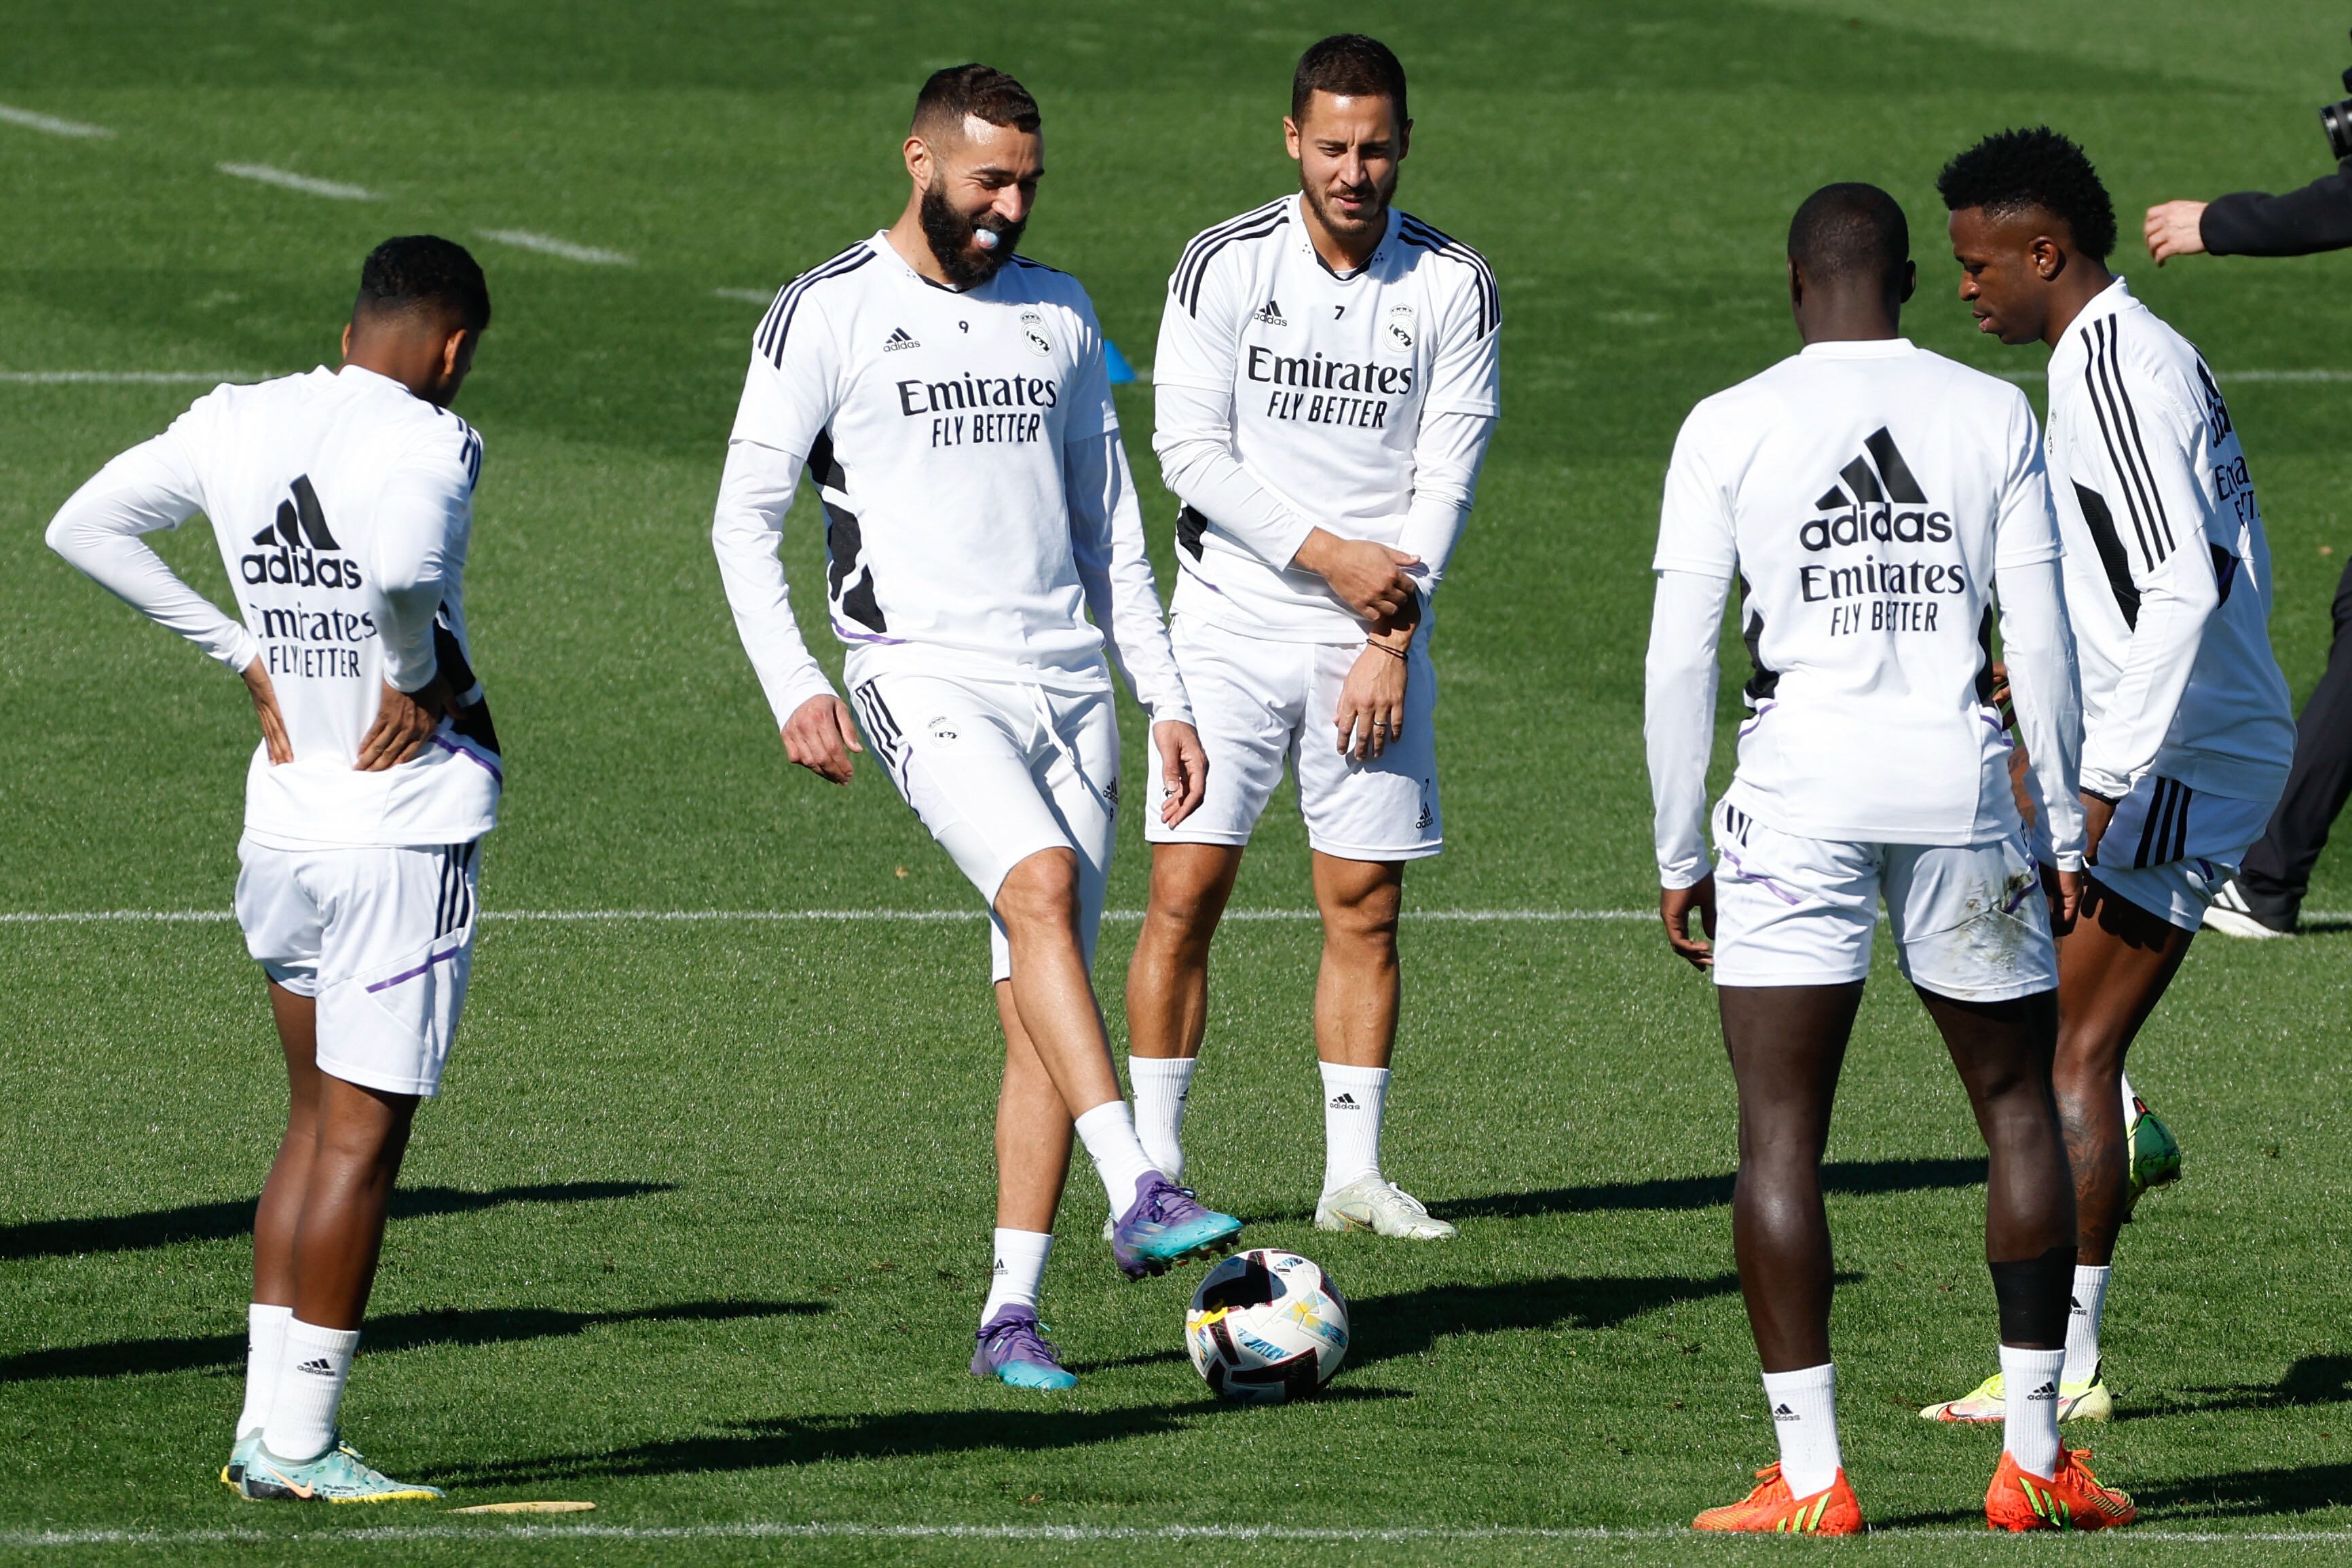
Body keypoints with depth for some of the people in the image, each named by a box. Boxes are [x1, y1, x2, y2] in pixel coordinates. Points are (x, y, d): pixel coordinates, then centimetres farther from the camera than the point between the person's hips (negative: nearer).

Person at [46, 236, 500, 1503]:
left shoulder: (238, 422, 6)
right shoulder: (427, 440, -15)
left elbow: (82, 527, 12)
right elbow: (403, 566, -36)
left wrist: (246, 653, 11)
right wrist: (421, 675, -15)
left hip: (283, 824, 7)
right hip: (407, 834, -7)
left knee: (315, 1118, 17)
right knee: (361, 1135, -2)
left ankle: (264, 1425, 14)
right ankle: (300, 1444, 0)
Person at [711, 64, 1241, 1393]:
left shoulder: (1059, 313, 15)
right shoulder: (830, 314, 0)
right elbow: (747, 514, 1)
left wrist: (1167, 696, 17)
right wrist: (794, 685, -11)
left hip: (1070, 682, 5)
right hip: (927, 674, -5)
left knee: (1041, 1009, 0)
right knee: (1042, 885, -30)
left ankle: (1013, 1316, 3)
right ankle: (1139, 1196, -38)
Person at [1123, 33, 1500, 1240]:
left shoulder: (1454, 288, -1)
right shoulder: (1224, 267, -4)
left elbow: (1445, 479, -2)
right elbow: (1190, 450, -7)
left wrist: (1390, 643, -10)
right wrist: (1329, 555, -15)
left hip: (1374, 638, 1)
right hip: (1230, 627, -1)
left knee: (1364, 908, 2)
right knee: (1185, 891, -6)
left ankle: (1354, 1175, 9)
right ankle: (1154, 1174, -1)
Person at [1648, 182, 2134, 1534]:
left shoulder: (1729, 429, 1)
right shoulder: (1998, 416, 5)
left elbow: (1680, 657, -1)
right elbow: (2042, 639, 2)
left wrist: (1681, 857, 6)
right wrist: (2069, 831, 10)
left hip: (1800, 793, -1)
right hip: (1960, 783, 2)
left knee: (1781, 1132, 1)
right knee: (2021, 1107, 15)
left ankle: (1811, 1479, -5)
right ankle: (2036, 1458, 14)